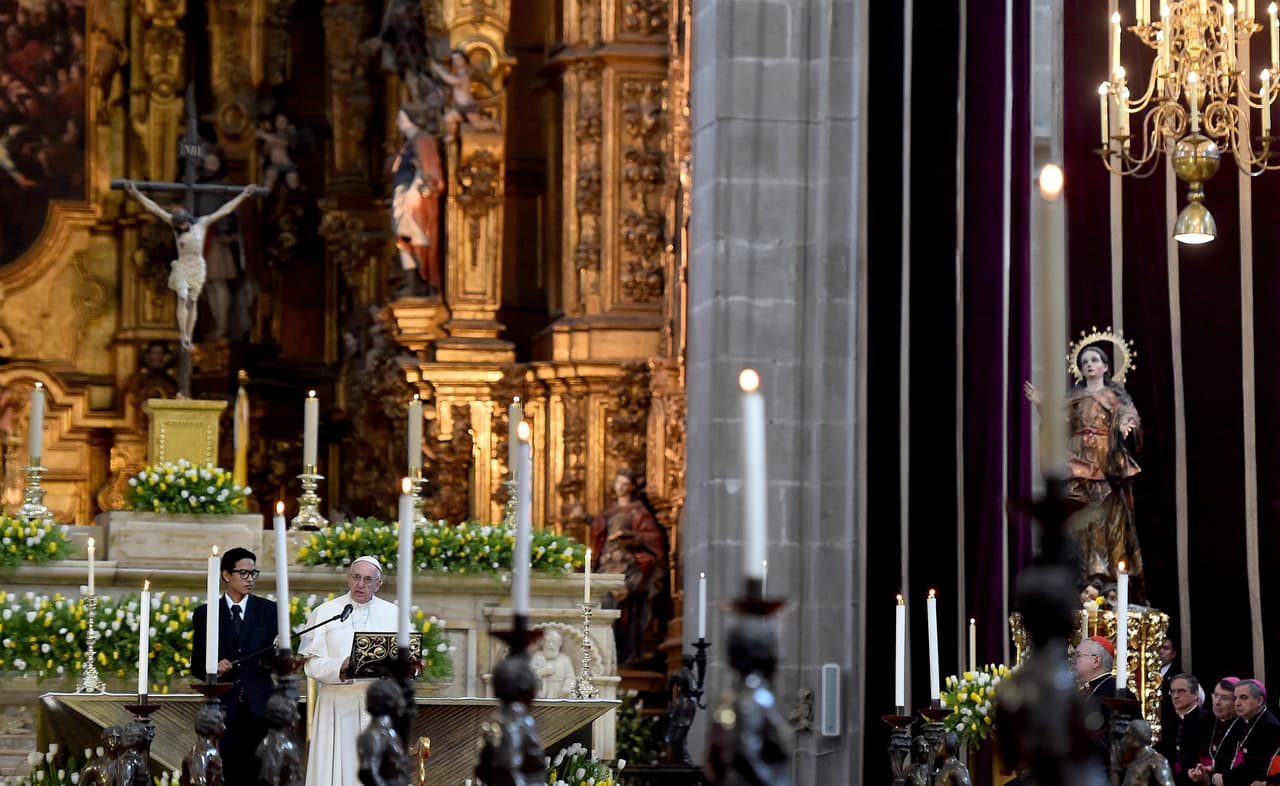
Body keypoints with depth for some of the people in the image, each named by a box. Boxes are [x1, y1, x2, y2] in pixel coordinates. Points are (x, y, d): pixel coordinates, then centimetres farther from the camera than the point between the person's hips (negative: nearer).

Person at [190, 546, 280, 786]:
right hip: (223, 708, 0)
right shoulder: (205, 614, 10)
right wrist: (212, 669, -11)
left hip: (258, 709, 0)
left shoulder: (268, 611, 9)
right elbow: (197, 665, 10)